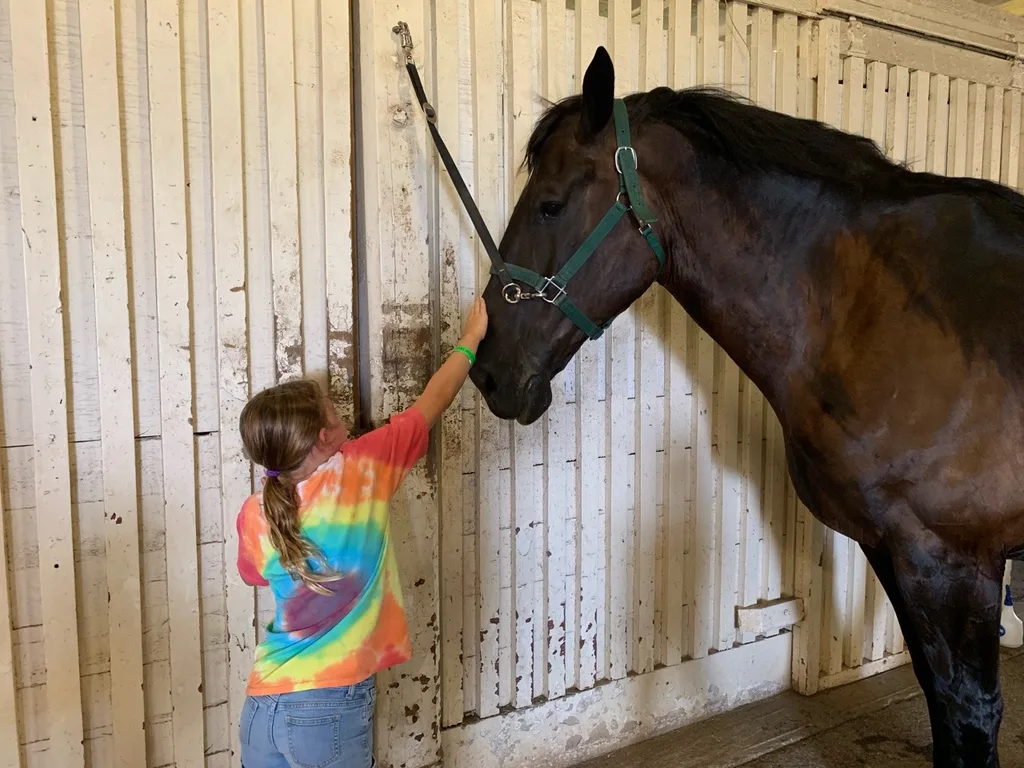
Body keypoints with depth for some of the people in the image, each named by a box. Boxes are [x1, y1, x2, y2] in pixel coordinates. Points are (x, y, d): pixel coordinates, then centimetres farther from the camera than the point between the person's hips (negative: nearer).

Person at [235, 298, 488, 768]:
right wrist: (471, 339, 16)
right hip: (334, 706, -3)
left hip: (264, 705, 4)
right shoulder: (361, 469, -11)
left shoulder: (254, 516, -2)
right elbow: (433, 403, 1)